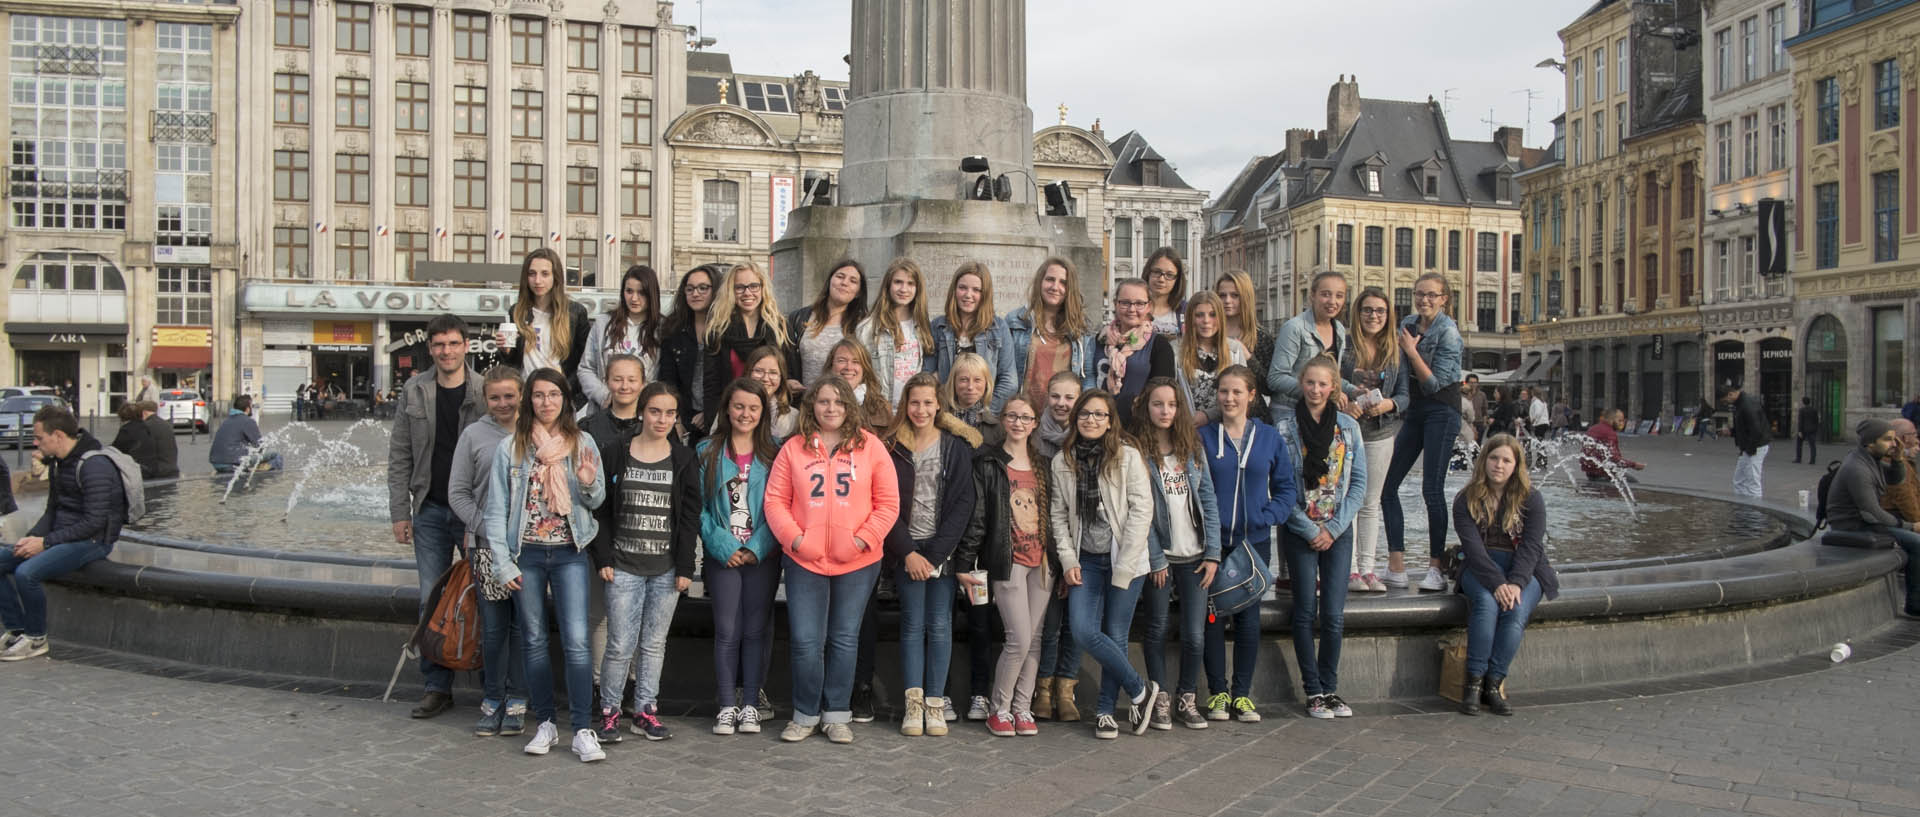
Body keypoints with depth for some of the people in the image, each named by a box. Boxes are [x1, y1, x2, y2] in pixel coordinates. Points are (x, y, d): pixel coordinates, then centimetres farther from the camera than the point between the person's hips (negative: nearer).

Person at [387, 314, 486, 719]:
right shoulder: (414, 393, 6)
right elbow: (400, 456, 8)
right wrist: (399, 512, 2)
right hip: (430, 510, 3)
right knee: (432, 601, 6)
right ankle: (438, 686, 14)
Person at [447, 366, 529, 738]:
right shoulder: (474, 435, 4)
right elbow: (458, 492, 5)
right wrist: (487, 528, -6)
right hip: (488, 546, 1)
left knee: (524, 625, 4)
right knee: (493, 627, 4)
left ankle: (517, 701, 14)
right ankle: (492, 700, 16)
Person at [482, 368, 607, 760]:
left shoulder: (582, 443, 4)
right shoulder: (510, 448, 2)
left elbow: (597, 502, 10)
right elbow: (496, 510, 3)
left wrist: (589, 483, -13)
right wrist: (503, 563, -3)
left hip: (569, 554, -1)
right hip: (526, 554, 1)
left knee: (576, 641, -9)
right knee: (534, 641, 9)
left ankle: (583, 730, -5)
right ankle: (545, 724, 20)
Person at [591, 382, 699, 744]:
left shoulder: (684, 460, 5)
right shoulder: (614, 452, 2)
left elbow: (690, 517, 4)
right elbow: (602, 510, 2)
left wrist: (685, 567, -2)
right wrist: (603, 559, -5)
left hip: (667, 568, 2)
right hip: (624, 566, -2)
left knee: (654, 643, 8)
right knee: (620, 645, -3)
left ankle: (645, 710, 20)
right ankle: (609, 711, 13)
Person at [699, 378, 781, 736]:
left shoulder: (773, 454, 5)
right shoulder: (708, 452, 5)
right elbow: (700, 506, 0)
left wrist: (756, 549, -11)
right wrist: (723, 546, -10)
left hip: (762, 556, 0)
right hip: (723, 555, 0)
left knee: (755, 630, 4)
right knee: (727, 631, 0)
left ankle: (750, 704, 12)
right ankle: (727, 705, 9)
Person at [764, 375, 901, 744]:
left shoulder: (871, 447, 1)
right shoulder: (794, 448, 3)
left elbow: (888, 503, 1)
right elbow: (775, 500, 2)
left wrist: (864, 538, -10)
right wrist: (793, 537, -10)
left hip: (858, 562, 0)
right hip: (804, 561, 0)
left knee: (844, 640, 9)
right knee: (805, 641, 1)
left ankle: (837, 714, 22)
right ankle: (805, 714, 18)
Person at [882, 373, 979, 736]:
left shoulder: (957, 446, 2)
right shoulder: (892, 446, 4)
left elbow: (963, 503, -3)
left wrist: (935, 553, -9)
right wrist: (908, 552, -9)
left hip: (945, 548, 0)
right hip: (907, 548, 0)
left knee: (940, 624, 1)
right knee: (913, 624, -1)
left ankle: (935, 702, 6)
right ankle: (913, 703, 1)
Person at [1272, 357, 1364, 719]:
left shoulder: (1348, 427, 5)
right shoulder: (1285, 429, -2)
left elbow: (1358, 484, 3)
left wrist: (1333, 528, -6)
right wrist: (1310, 530, -9)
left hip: (1338, 531, 2)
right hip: (1299, 531, -2)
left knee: (1334, 614, 1)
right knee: (1306, 612, 1)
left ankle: (1330, 688, 14)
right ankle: (1314, 692, 9)